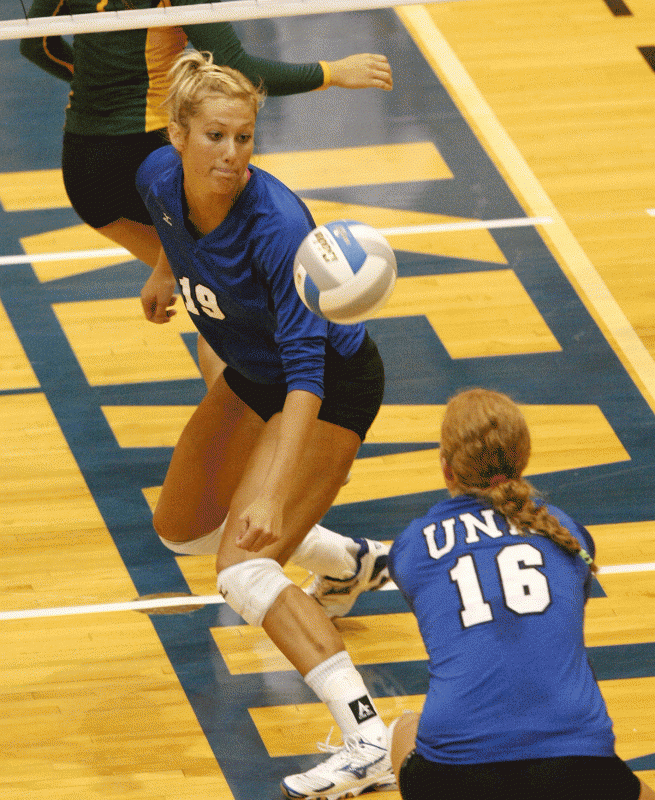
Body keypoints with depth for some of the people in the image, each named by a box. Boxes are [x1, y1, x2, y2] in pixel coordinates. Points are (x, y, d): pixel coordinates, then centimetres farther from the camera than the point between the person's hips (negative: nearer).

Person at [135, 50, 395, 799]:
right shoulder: (160, 178, -18)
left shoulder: (276, 224, -36)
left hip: (330, 384, -8)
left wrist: (272, 495, -47)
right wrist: (164, 273, 29)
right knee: (181, 527, 23)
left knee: (243, 572, -22)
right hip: (253, 374, 8)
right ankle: (348, 563, 46)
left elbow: (307, 367, -39)